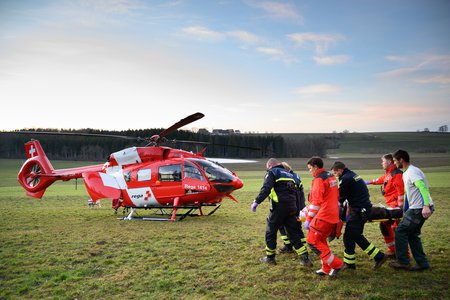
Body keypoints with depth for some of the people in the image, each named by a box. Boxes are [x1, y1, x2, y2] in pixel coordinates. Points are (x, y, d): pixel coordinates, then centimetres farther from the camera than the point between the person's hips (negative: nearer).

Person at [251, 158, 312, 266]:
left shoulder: (272, 173, 1)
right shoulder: (289, 174, 24)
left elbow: (266, 189, -16)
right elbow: (296, 192, 24)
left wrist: (257, 201, -18)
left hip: (279, 207, -6)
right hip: (291, 208, 6)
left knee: (271, 232, 9)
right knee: (293, 233, 12)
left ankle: (270, 257, 17)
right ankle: (305, 258, 8)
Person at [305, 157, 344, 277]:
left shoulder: (319, 180, -14)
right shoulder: (332, 177, 15)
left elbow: (316, 202, -18)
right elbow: (336, 196, 24)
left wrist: (308, 219, -14)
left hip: (323, 217, -10)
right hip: (334, 216, 10)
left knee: (312, 241, -3)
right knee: (321, 240, 16)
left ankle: (336, 264, -3)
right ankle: (326, 268, 18)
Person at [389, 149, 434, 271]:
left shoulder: (412, 172, -14)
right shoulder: (406, 173, 18)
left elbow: (423, 187, -27)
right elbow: (407, 192, 27)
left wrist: (426, 206, -37)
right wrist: (405, 209, 29)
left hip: (419, 208, -10)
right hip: (416, 208, 10)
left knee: (400, 231, -6)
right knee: (412, 234, 14)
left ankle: (403, 262, 2)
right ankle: (422, 263, 18)